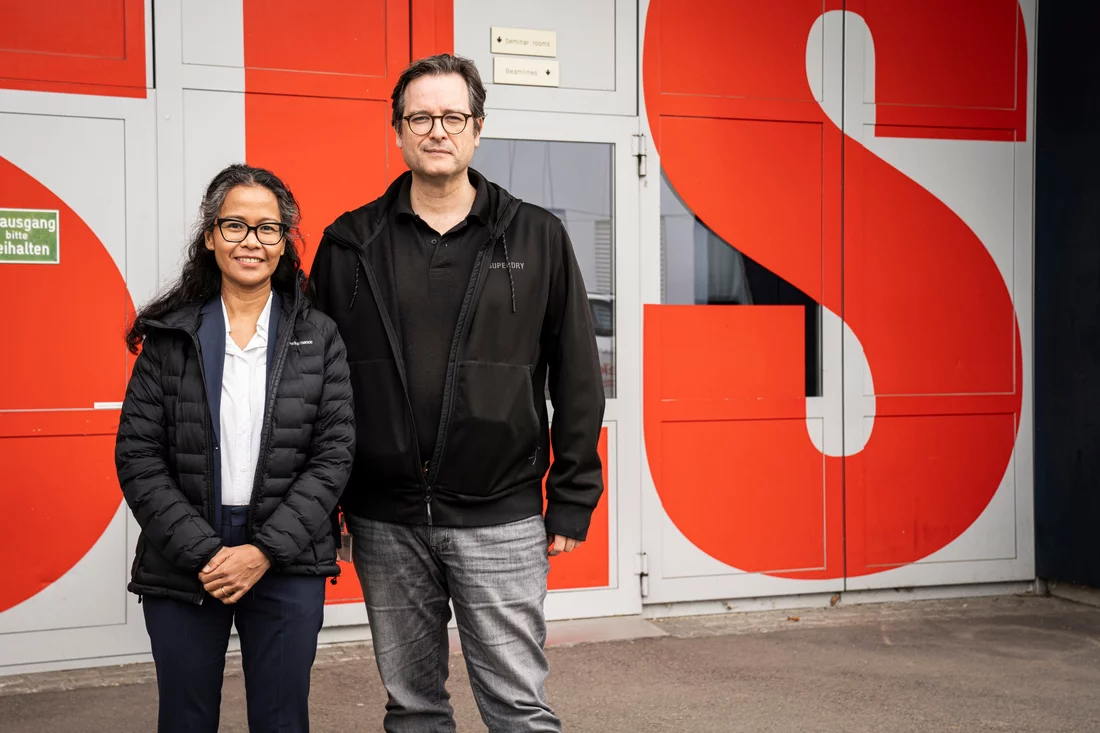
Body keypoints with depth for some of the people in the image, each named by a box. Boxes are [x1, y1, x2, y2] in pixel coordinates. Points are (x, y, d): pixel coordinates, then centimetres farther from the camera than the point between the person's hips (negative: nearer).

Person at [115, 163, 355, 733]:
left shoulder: (319, 338, 2)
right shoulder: (170, 336, 1)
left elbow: (334, 455, -3)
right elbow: (137, 456, -3)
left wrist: (265, 550, -12)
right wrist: (202, 551, -13)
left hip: (287, 568, 0)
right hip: (182, 568, 0)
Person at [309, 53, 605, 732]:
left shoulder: (537, 238, 2)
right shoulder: (351, 244, 4)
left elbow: (577, 376, 3)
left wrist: (574, 499, 0)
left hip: (499, 518, -1)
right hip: (384, 522, 2)